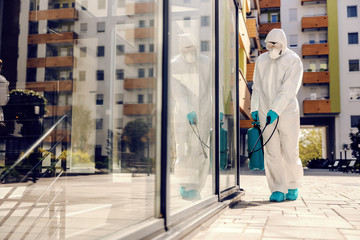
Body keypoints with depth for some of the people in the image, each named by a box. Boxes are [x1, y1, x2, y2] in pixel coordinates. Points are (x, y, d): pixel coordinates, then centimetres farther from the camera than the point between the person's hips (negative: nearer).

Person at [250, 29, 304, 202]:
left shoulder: (293, 60, -3)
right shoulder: (261, 60, 13)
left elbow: (288, 90, -13)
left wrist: (275, 110, -22)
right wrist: (254, 108, 6)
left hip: (287, 112, -3)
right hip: (266, 113, 4)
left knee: (290, 152, 1)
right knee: (271, 152, 0)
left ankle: (293, 187, 21)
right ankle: (278, 189, 7)